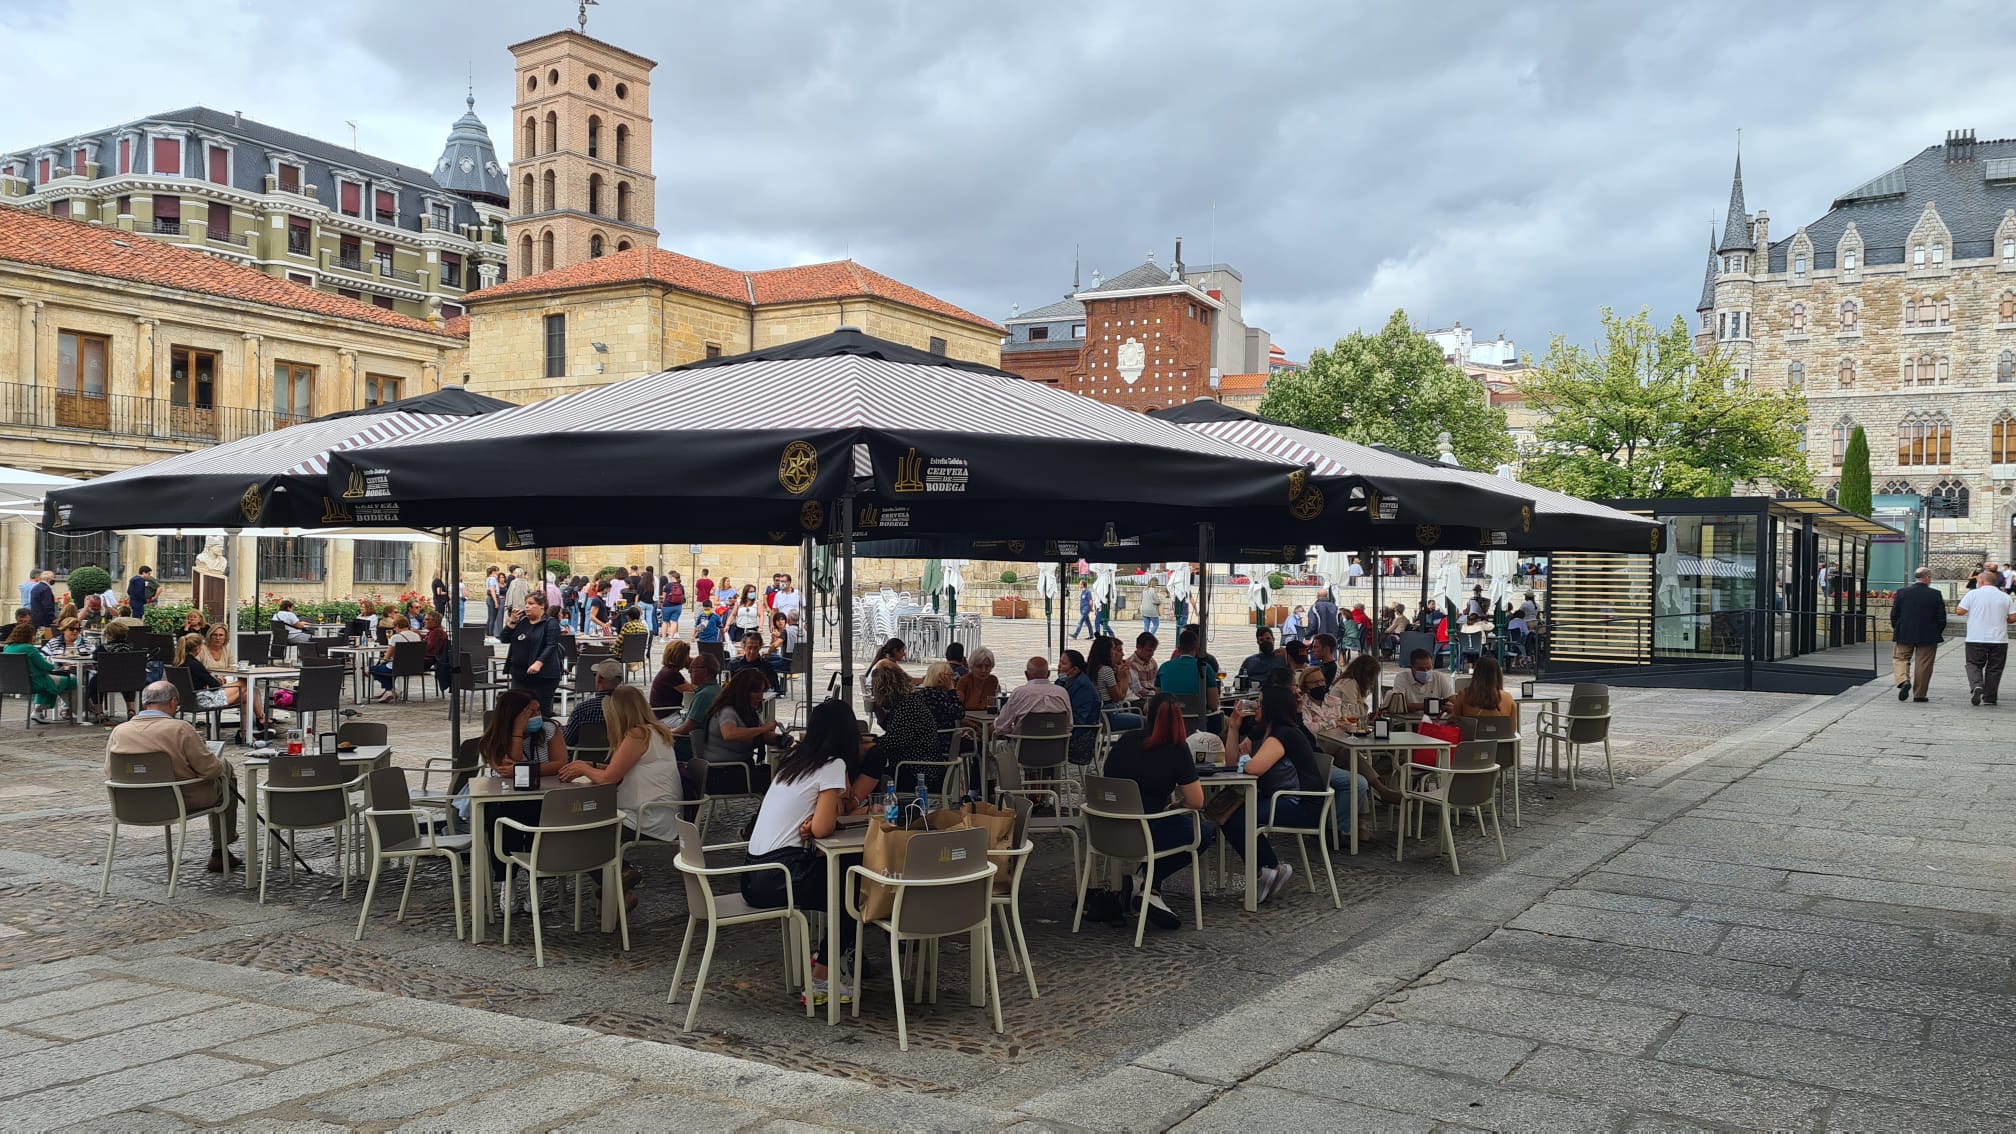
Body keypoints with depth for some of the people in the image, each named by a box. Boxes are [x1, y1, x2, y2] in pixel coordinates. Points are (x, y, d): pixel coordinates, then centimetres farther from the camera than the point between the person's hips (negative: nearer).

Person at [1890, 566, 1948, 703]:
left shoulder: (1902, 593, -5)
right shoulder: (1936, 595, -8)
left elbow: (1894, 615, -1)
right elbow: (1941, 618, -5)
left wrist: (1897, 631, 13)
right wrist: (1938, 633, 11)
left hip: (1904, 635, 1)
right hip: (1928, 637, 0)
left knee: (1900, 659, 12)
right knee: (1923, 665, 7)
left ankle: (1903, 681, -13)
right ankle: (1919, 694, 10)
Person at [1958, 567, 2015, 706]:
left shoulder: (1972, 594, -4)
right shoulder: (2005, 597, 3)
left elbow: (1960, 611, -7)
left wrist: (1962, 599, 13)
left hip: (1976, 639, -2)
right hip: (1999, 639, 2)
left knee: (1974, 664, 8)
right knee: (1994, 669, 10)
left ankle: (1976, 686, -18)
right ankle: (1989, 698, 12)